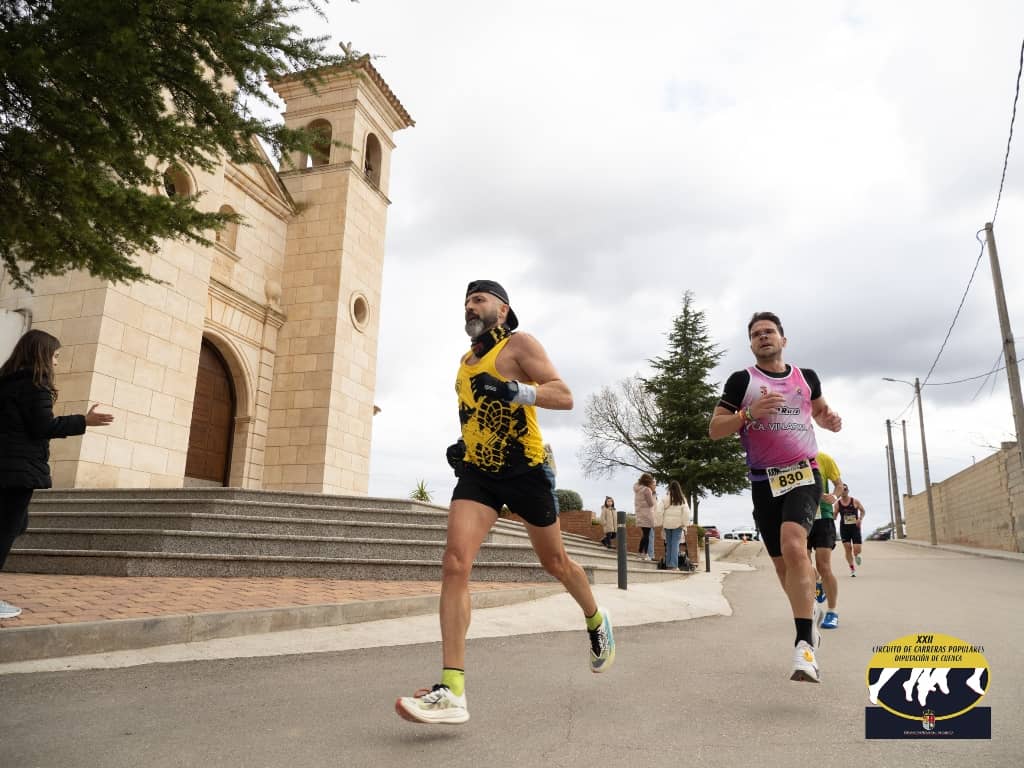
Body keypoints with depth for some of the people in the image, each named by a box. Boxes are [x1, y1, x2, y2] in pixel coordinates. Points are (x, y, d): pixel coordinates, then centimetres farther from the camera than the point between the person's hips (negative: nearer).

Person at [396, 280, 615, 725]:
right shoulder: (466, 360, 16)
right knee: (454, 563, -16)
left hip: (524, 469, -5)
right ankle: (452, 691, -17)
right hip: (477, 472, 5)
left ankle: (596, 622, 44)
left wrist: (515, 390, -31)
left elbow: (565, 397, -15)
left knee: (555, 563, 12)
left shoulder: (519, 344, -5)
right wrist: (461, 447, 13)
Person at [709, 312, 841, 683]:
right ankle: (808, 620, 35)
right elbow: (714, 429, -3)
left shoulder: (806, 377, 9)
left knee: (793, 545, -26)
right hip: (764, 482, 1)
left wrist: (830, 419, 4)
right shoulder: (742, 380, 1)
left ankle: (804, 643, -24)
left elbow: (819, 411, 28)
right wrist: (749, 414, -20)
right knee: (782, 563, 8)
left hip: (804, 475, -1)